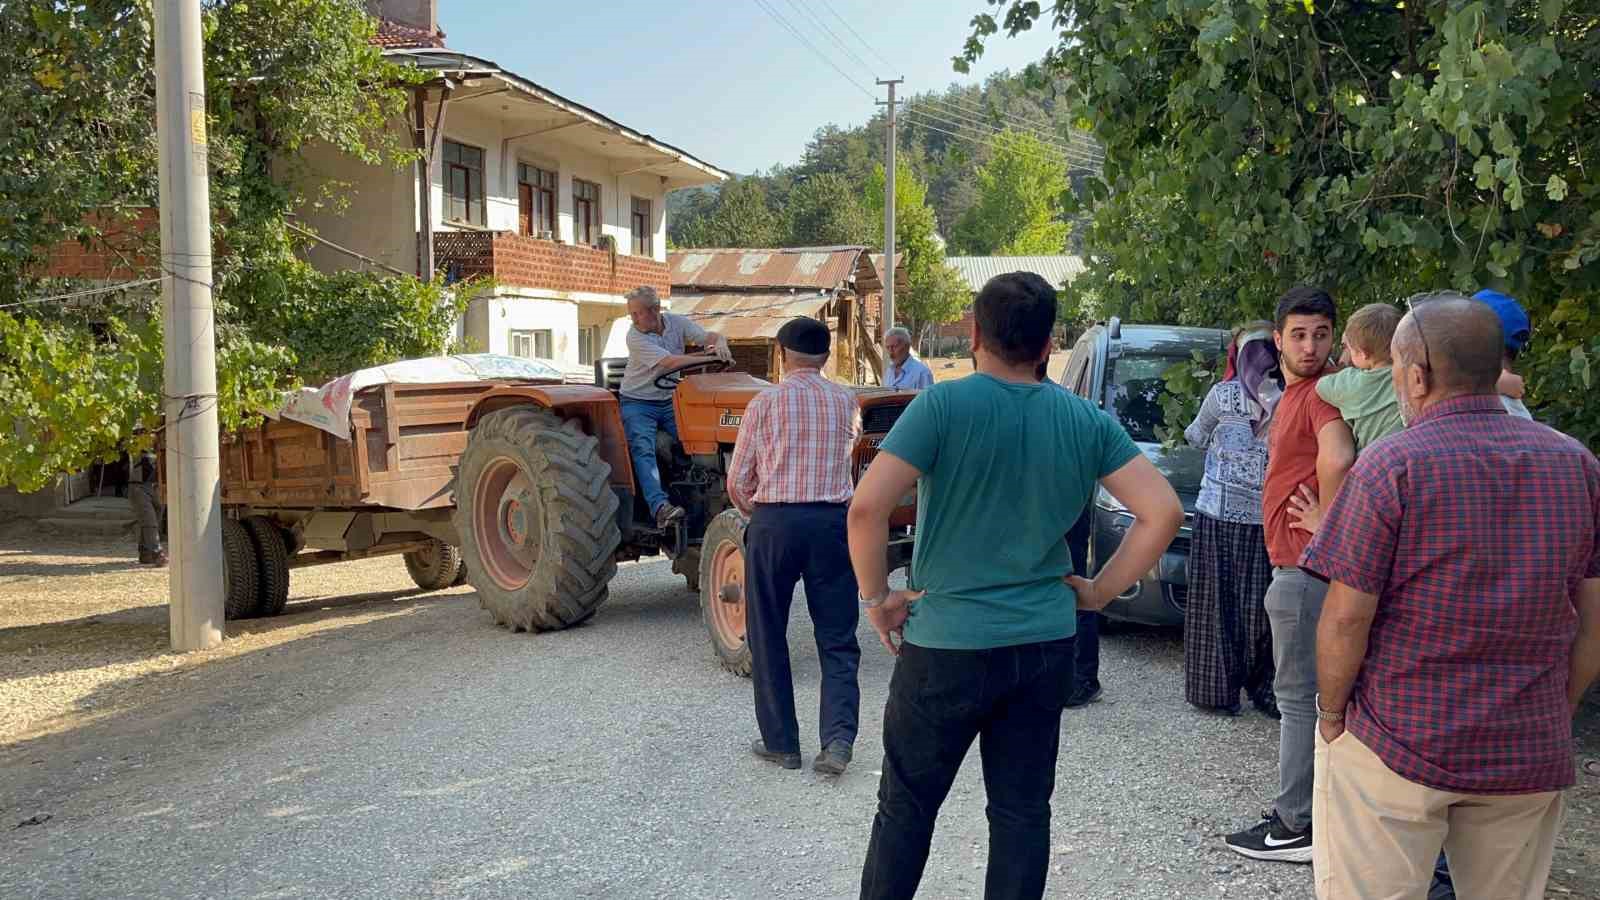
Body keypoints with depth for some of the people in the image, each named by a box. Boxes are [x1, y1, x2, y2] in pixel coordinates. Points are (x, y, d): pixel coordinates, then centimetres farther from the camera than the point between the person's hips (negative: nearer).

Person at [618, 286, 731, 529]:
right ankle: (660, 507, -40)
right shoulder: (636, 337, -17)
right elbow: (670, 362, -27)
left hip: (669, 400, 5)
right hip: (638, 402, -5)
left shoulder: (676, 322, 0)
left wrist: (719, 343, -29)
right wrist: (711, 357, -30)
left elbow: (709, 336, -3)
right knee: (643, 449, -26)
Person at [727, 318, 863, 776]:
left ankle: (780, 742, 16)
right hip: (833, 521, 2)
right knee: (837, 639, 8)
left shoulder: (764, 403, -2)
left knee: (768, 637, 11)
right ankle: (838, 737, -8)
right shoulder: (847, 402, 5)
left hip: (774, 522, -2)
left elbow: (738, 482, 0)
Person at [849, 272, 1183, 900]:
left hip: (946, 643, -3)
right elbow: (1162, 512, -3)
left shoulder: (944, 405, -13)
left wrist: (875, 598, -7)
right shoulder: (1085, 421, -1)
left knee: (906, 807, 13)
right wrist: (1099, 592, 5)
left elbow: (867, 508, -21)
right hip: (1046, 645, 3)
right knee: (1023, 811, 13)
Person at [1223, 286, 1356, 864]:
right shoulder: (1294, 393, 15)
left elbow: (1337, 458, -35)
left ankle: (1296, 827, 2)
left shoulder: (1323, 391, -17)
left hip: (1304, 567, -10)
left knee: (1298, 696, -5)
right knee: (1309, 692, 17)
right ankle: (1302, 808, 28)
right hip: (1299, 563, 11)